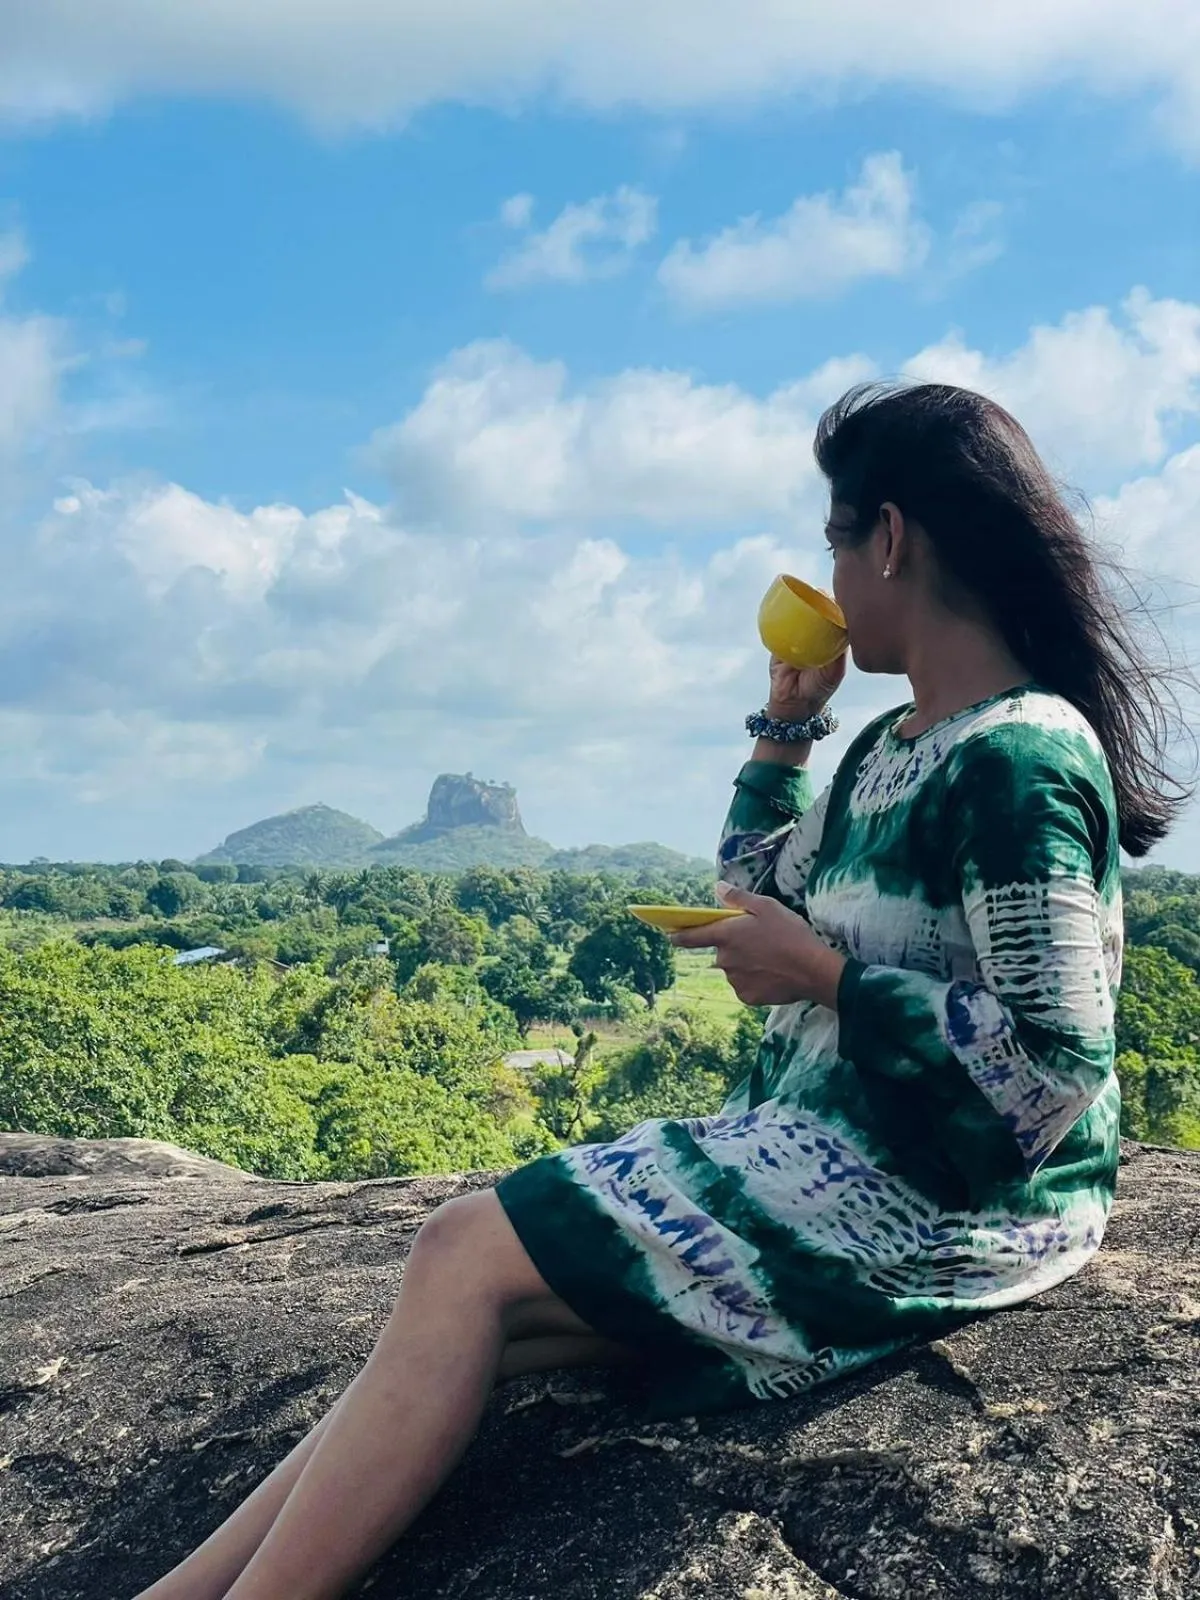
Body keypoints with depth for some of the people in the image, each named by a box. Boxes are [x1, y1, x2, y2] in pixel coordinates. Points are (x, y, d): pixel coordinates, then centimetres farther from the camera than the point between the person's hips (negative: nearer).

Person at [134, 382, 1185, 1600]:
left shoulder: (1018, 759, -17)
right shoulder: (891, 751, 13)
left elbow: (1057, 1067, -23)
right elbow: (760, 892, 26)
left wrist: (820, 974, -17)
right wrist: (787, 720, 15)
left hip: (937, 1199, -9)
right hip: (826, 1151, 9)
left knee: (466, 1261, -16)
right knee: (464, 1337, -6)